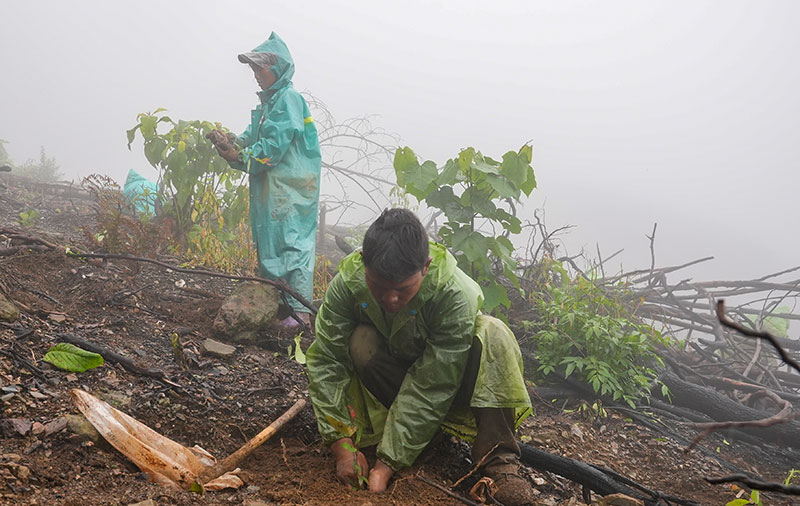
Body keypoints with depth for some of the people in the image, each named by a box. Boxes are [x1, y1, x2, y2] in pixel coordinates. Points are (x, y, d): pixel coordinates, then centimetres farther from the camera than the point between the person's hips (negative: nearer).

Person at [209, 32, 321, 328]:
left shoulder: (289, 99, -9)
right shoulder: (268, 101, 20)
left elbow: (274, 145, -17)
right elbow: (252, 139, 17)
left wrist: (240, 157, -9)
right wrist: (229, 142, -2)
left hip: (291, 189, -10)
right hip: (270, 189, 10)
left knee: (293, 244, -12)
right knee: (268, 244, 11)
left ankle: (300, 311, -14)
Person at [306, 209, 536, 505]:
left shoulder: (455, 292, -34)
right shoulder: (347, 282, -26)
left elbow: (433, 386, -34)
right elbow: (325, 362, -23)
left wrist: (387, 462, -37)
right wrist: (342, 445, -31)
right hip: (388, 370, 2)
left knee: (492, 335, -30)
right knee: (361, 344, -30)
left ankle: (498, 461, -32)